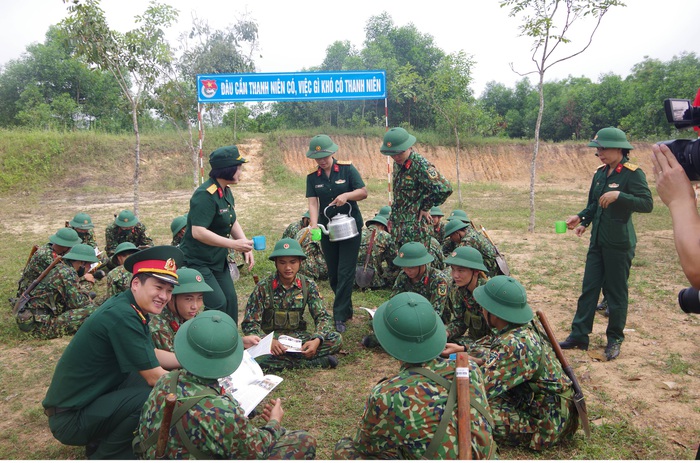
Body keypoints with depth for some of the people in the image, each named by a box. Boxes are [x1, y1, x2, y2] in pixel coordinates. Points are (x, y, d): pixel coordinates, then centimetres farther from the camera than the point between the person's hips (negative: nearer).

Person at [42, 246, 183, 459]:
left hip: (94, 396, 9)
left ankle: (101, 441, 14)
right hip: (69, 418, -9)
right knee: (154, 396, -24)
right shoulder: (121, 316, -27)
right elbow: (155, 378, -22)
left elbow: (153, 356, 13)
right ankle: (104, 456, 0)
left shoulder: (131, 307, 0)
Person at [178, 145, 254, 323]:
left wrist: (246, 246, -5)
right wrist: (234, 244, -31)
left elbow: (233, 223, 11)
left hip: (218, 260, 9)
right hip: (197, 261, -9)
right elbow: (198, 232, -31)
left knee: (230, 300, 11)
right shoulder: (205, 195, -24)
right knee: (218, 304, -13)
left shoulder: (226, 191, 5)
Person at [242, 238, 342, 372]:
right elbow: (250, 324, -10)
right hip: (270, 338, -2)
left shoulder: (308, 285, -1)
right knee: (256, 357, -37)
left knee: (336, 339, -21)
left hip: (298, 336, 2)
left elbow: (322, 317, -2)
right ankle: (317, 361, -27)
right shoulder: (263, 287, -8)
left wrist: (317, 340, -24)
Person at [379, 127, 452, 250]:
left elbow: (444, 189, -27)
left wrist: (426, 207, -14)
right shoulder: (398, 163, 7)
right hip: (398, 225, 8)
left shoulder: (420, 165, -18)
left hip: (415, 226, -8)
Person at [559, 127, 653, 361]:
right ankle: (579, 335, 18)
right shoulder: (600, 173, 9)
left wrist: (618, 195, -29)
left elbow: (647, 204, -20)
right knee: (589, 288, 10)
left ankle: (615, 340, 20)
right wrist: (582, 219, 2)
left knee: (616, 292, 5)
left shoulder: (633, 173, -12)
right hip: (598, 241, 7)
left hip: (619, 243, -7)